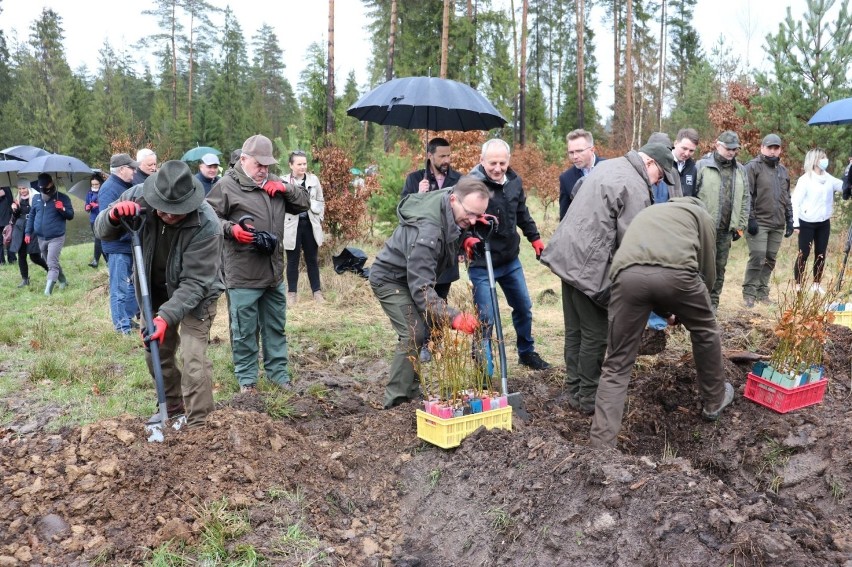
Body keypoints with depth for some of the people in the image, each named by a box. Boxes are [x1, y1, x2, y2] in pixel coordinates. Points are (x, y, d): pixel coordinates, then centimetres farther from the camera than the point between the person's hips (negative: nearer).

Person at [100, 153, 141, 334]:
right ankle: (122, 327, 6)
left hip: (131, 244, 9)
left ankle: (129, 319, 29)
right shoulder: (109, 188, -16)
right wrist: (129, 234, -24)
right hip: (118, 246, -9)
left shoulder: (127, 186, 13)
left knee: (133, 285, 17)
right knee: (120, 289, -2)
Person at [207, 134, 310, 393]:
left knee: (275, 326, 16)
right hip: (243, 274, -6)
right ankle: (247, 378, 18)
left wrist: (286, 188, -2)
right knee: (245, 329, 4)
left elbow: (304, 203, 15)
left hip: (274, 270, 6)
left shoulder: (273, 182, 13)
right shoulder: (226, 185, -6)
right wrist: (232, 228, -21)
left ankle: (279, 373, 28)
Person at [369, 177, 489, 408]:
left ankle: (411, 392, 16)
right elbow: (421, 289, -41)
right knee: (414, 333, -21)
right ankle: (397, 401, -10)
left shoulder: (452, 211, -13)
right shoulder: (427, 230, -39)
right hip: (391, 279, -9)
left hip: (414, 276, 9)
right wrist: (454, 317, -51)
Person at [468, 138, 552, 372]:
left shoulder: (514, 181, 1)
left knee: (524, 308, 19)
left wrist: (535, 238, 20)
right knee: (486, 318, -6)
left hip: (510, 260, 7)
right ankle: (485, 373, 8)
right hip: (482, 265, -6)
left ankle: (527, 353, 42)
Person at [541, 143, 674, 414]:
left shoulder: (607, 165, 16)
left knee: (575, 331, 16)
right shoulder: (636, 188, -13)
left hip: (568, 256, 10)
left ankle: (573, 390, 27)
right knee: (595, 335, 3)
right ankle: (588, 399, 13)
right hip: (589, 265, -10)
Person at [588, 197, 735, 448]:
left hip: (628, 272, 2)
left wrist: (664, 310, 48)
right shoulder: (701, 214, 32)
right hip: (674, 270, -2)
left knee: (617, 366, 11)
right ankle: (714, 401, 48)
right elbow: (708, 272, 29)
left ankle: (601, 444, 5)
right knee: (705, 332, 29)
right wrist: (685, 309, 44)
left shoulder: (646, 213, 44)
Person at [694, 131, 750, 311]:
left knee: (720, 267, 11)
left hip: (727, 229, 5)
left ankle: (713, 303, 20)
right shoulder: (702, 166, -4)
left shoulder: (740, 170, 12)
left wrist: (740, 225, 8)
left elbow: (745, 200, 13)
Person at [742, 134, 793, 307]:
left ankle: (762, 292, 17)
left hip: (778, 224, 7)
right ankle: (749, 294, -2)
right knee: (757, 257, -11)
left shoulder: (783, 171, 17)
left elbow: (787, 198, 22)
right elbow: (746, 195, -11)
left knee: (770, 259, 8)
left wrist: (789, 220, 15)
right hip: (759, 222, -6)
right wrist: (750, 219, -17)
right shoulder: (753, 167, -5)